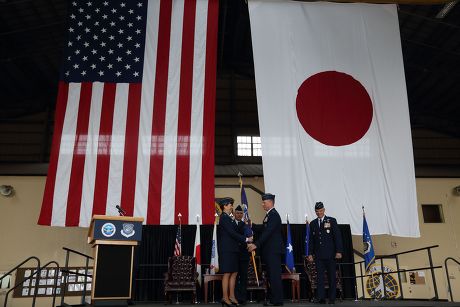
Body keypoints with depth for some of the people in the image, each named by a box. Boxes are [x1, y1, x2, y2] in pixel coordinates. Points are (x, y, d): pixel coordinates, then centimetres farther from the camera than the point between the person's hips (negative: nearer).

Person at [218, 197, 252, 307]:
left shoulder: (229, 218, 18)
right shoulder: (224, 218, -12)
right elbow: (232, 233, -18)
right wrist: (246, 239, -14)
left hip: (233, 249, 10)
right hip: (227, 250, -10)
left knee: (234, 273, 10)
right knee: (227, 274, -5)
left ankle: (231, 296, 15)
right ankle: (225, 298, 1)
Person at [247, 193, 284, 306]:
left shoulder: (274, 215, -14)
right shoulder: (269, 215, 17)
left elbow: (267, 232, -22)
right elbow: (264, 230, 17)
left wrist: (256, 244, -25)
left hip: (274, 250, -10)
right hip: (269, 251, 10)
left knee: (275, 275, -6)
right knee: (272, 275, 12)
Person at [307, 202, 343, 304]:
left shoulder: (332, 221, 2)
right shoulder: (313, 223, 11)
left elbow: (337, 237, -2)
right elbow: (311, 240, 12)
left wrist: (339, 251, -10)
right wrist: (310, 253, 6)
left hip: (330, 254, -2)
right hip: (318, 255, 2)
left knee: (331, 276, 4)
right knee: (319, 276, -2)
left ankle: (332, 298, 12)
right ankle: (320, 298, -2)